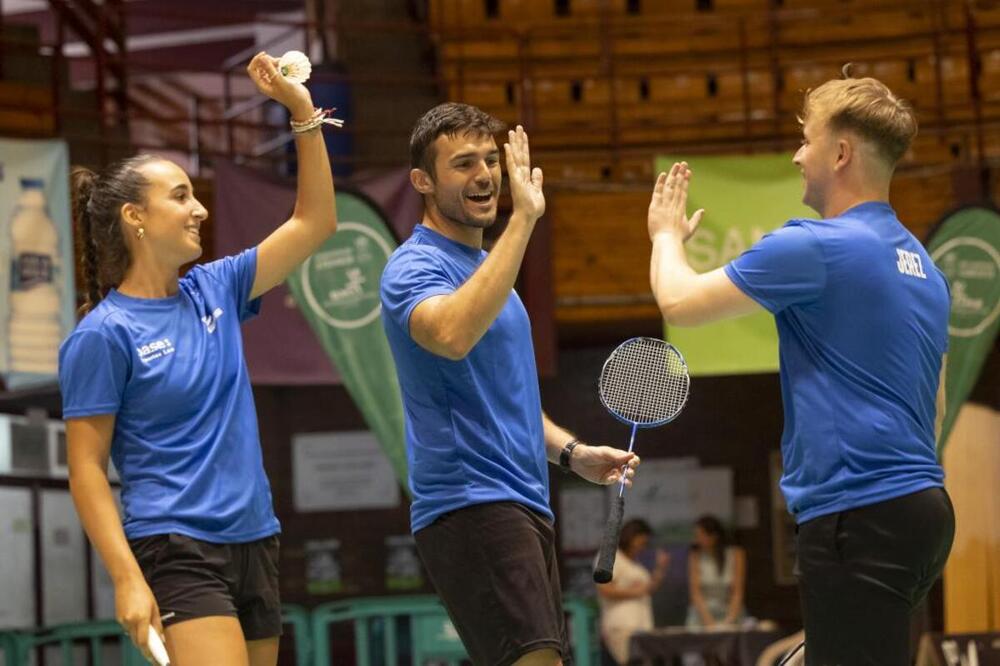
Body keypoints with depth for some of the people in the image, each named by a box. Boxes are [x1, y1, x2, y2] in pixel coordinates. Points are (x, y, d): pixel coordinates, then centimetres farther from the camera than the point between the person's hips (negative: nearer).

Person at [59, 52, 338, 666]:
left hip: (254, 542, 7)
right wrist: (128, 581, -17)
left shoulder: (213, 291, 11)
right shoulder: (104, 334, -7)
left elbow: (315, 222, 15)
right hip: (176, 550, -7)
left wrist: (304, 112, 6)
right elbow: (86, 468, -8)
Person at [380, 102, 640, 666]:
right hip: (469, 505, -10)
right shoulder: (414, 268, -9)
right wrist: (522, 221, -31)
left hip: (525, 505, 10)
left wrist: (571, 452, 16)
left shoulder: (485, 265, 20)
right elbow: (453, 336, -34)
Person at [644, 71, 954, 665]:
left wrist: (668, 235, 17)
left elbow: (679, 302, -3)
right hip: (922, 508, 9)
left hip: (858, 517, -9)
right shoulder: (921, 265, 17)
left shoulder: (817, 247, -11)